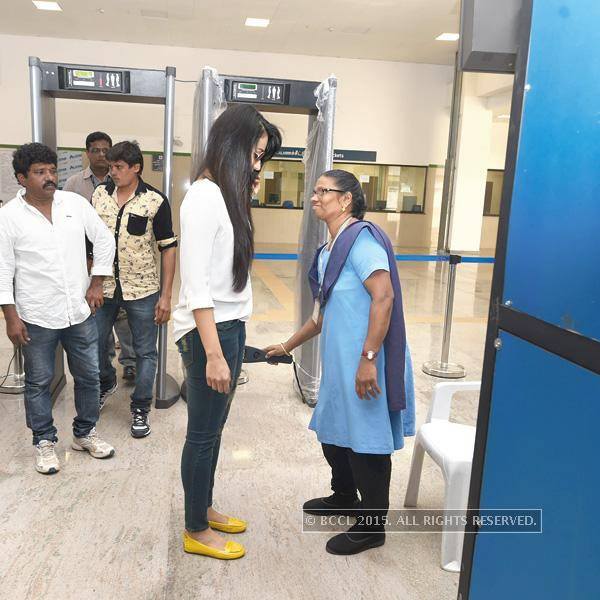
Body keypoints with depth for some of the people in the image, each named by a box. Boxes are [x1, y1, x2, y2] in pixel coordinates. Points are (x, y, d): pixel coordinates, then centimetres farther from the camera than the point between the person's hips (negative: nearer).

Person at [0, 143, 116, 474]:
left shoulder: (75, 203, -2)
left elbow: (104, 240, 8)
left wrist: (97, 283, 4)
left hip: (80, 311, 3)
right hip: (37, 318, -3)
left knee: (88, 376, 13)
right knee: (38, 382, 11)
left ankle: (85, 433, 34)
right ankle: (44, 441, 29)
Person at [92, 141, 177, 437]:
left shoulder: (155, 201, -9)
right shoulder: (99, 195, 2)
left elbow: (168, 247, -7)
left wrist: (166, 295, -9)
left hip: (142, 290, -3)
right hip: (103, 287, 4)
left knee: (145, 352, 6)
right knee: (94, 345, 15)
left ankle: (140, 408, 24)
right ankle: (106, 383, 45)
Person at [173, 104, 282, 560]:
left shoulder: (226, 195, 12)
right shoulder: (204, 198, -17)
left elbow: (230, 262, 9)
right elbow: (195, 285, -21)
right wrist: (214, 354, -22)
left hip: (230, 326, 9)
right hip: (210, 332, -9)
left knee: (213, 430, 19)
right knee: (203, 434, 6)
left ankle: (204, 509, 37)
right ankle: (196, 532, 25)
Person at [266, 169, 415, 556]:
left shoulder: (361, 239, -14)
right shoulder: (330, 250, 14)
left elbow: (384, 296, -24)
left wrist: (368, 358, -28)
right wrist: (289, 346, 29)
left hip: (365, 365, -10)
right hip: (340, 363, 10)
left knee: (366, 442, 3)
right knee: (333, 433, 22)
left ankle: (372, 526, 22)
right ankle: (345, 498, 44)